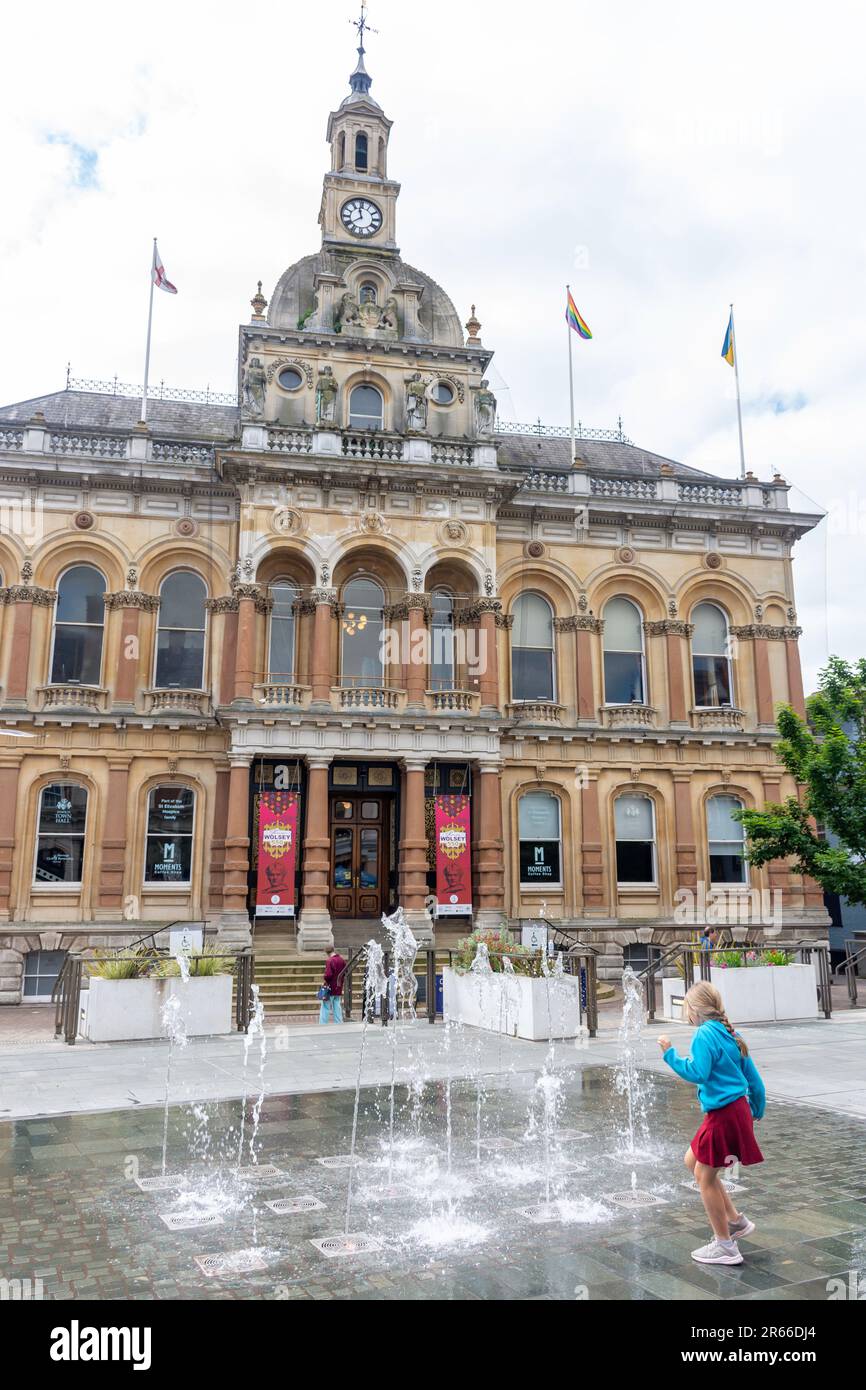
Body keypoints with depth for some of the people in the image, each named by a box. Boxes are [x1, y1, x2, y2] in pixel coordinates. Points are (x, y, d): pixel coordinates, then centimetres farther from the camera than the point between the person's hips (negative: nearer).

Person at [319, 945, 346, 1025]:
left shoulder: (329, 961, -17)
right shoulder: (342, 960, 5)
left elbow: (328, 974, -24)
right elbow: (345, 973, 14)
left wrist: (325, 982, -8)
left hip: (330, 989, -6)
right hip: (339, 989, 6)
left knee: (325, 1009, 2)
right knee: (337, 1009, 12)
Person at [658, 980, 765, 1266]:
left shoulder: (705, 1034, -15)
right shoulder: (729, 1034, 10)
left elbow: (697, 1073, -26)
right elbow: (753, 1078, 14)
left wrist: (670, 1054, -18)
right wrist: (756, 1111, 25)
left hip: (723, 1115, -9)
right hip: (738, 1109, 9)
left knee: (705, 1177, 4)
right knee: (692, 1162, 20)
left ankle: (726, 1247, 13)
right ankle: (736, 1221, 25)